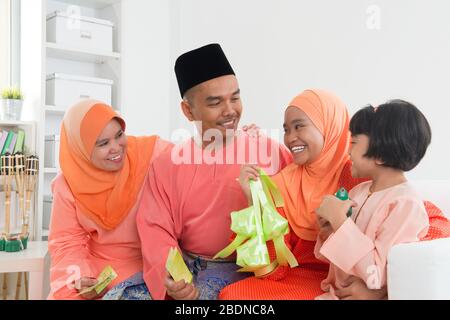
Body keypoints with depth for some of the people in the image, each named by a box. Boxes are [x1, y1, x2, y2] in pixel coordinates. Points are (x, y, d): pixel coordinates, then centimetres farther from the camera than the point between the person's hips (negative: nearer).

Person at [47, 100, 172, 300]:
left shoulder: (151, 152, -14)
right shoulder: (67, 185, -7)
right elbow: (67, 242, -2)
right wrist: (79, 277, -19)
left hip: (153, 263, -1)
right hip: (98, 268, 2)